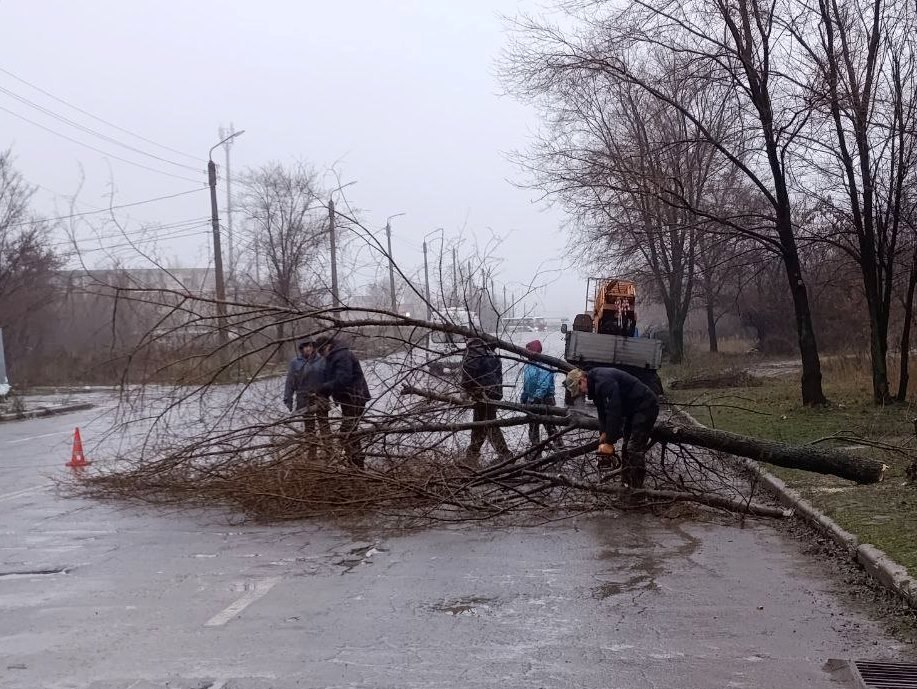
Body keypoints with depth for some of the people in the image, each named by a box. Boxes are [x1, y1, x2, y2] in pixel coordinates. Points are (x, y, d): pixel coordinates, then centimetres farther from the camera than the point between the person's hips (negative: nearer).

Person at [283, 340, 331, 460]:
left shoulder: (321, 361, 2)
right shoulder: (295, 363, 1)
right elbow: (290, 383, 2)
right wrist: (288, 400, -1)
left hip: (320, 398, -1)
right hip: (304, 399, 1)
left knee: (324, 423, -3)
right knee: (309, 426, 7)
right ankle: (311, 454, 13)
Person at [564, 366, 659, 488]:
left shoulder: (603, 381, -25)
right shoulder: (595, 386, 8)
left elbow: (614, 411, -29)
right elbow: (603, 414, 10)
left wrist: (609, 442, -25)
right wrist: (603, 437, -2)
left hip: (645, 406, -11)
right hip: (632, 410, 11)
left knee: (635, 450, -14)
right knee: (627, 448, 11)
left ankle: (636, 489, -14)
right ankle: (627, 484, 14)